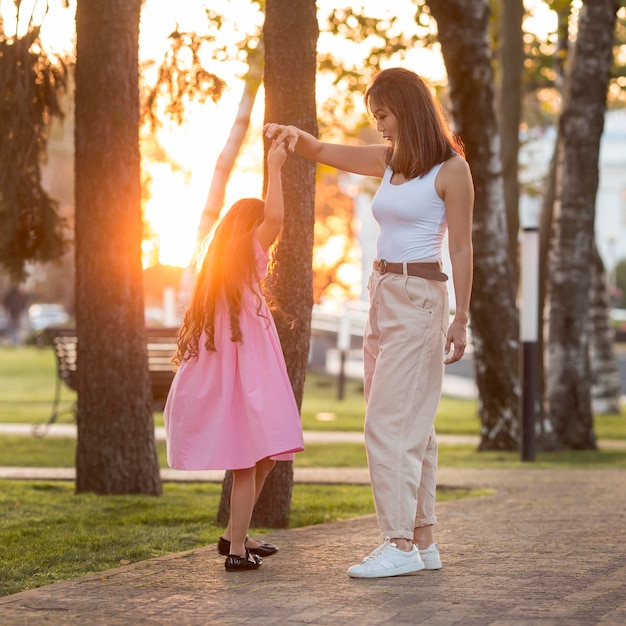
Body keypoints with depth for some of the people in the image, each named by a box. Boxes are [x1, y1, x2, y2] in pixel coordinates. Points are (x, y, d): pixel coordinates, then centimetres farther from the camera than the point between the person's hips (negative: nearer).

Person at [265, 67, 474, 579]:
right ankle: (423, 541, 13)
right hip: (383, 297, 8)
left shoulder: (451, 169, -7)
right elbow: (320, 152, 17)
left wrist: (461, 318, -11)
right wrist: (293, 134, -6)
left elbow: (461, 248, -8)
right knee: (410, 426, 8)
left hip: (419, 298, -8)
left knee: (389, 424, -12)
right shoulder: (389, 160, 13)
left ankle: (401, 545, -11)